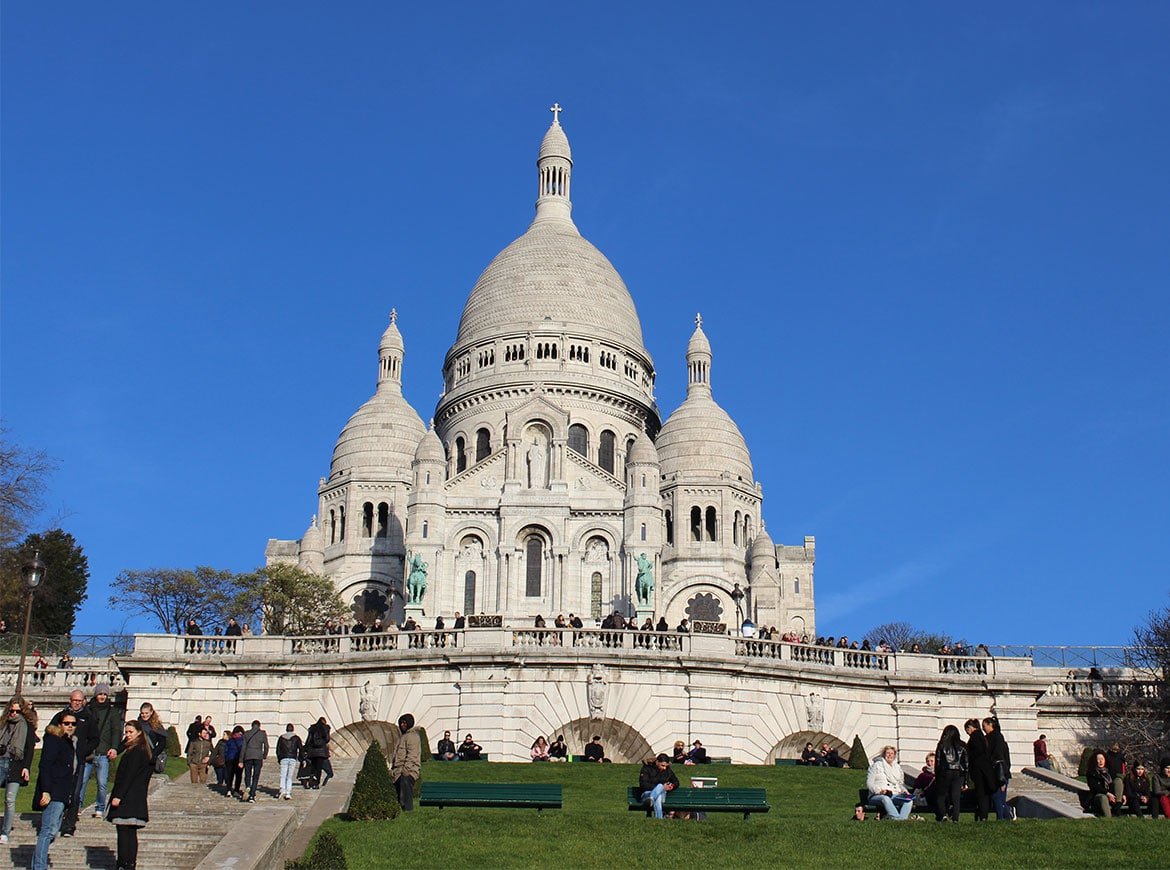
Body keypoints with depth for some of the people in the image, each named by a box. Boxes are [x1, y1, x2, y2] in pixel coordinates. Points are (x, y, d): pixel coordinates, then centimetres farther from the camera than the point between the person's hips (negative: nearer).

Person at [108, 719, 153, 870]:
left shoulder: (135, 751, -13)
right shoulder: (143, 750, 16)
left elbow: (129, 775, -19)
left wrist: (118, 796, -20)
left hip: (128, 800, -10)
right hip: (136, 800, 10)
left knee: (123, 831, -10)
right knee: (131, 833, 11)